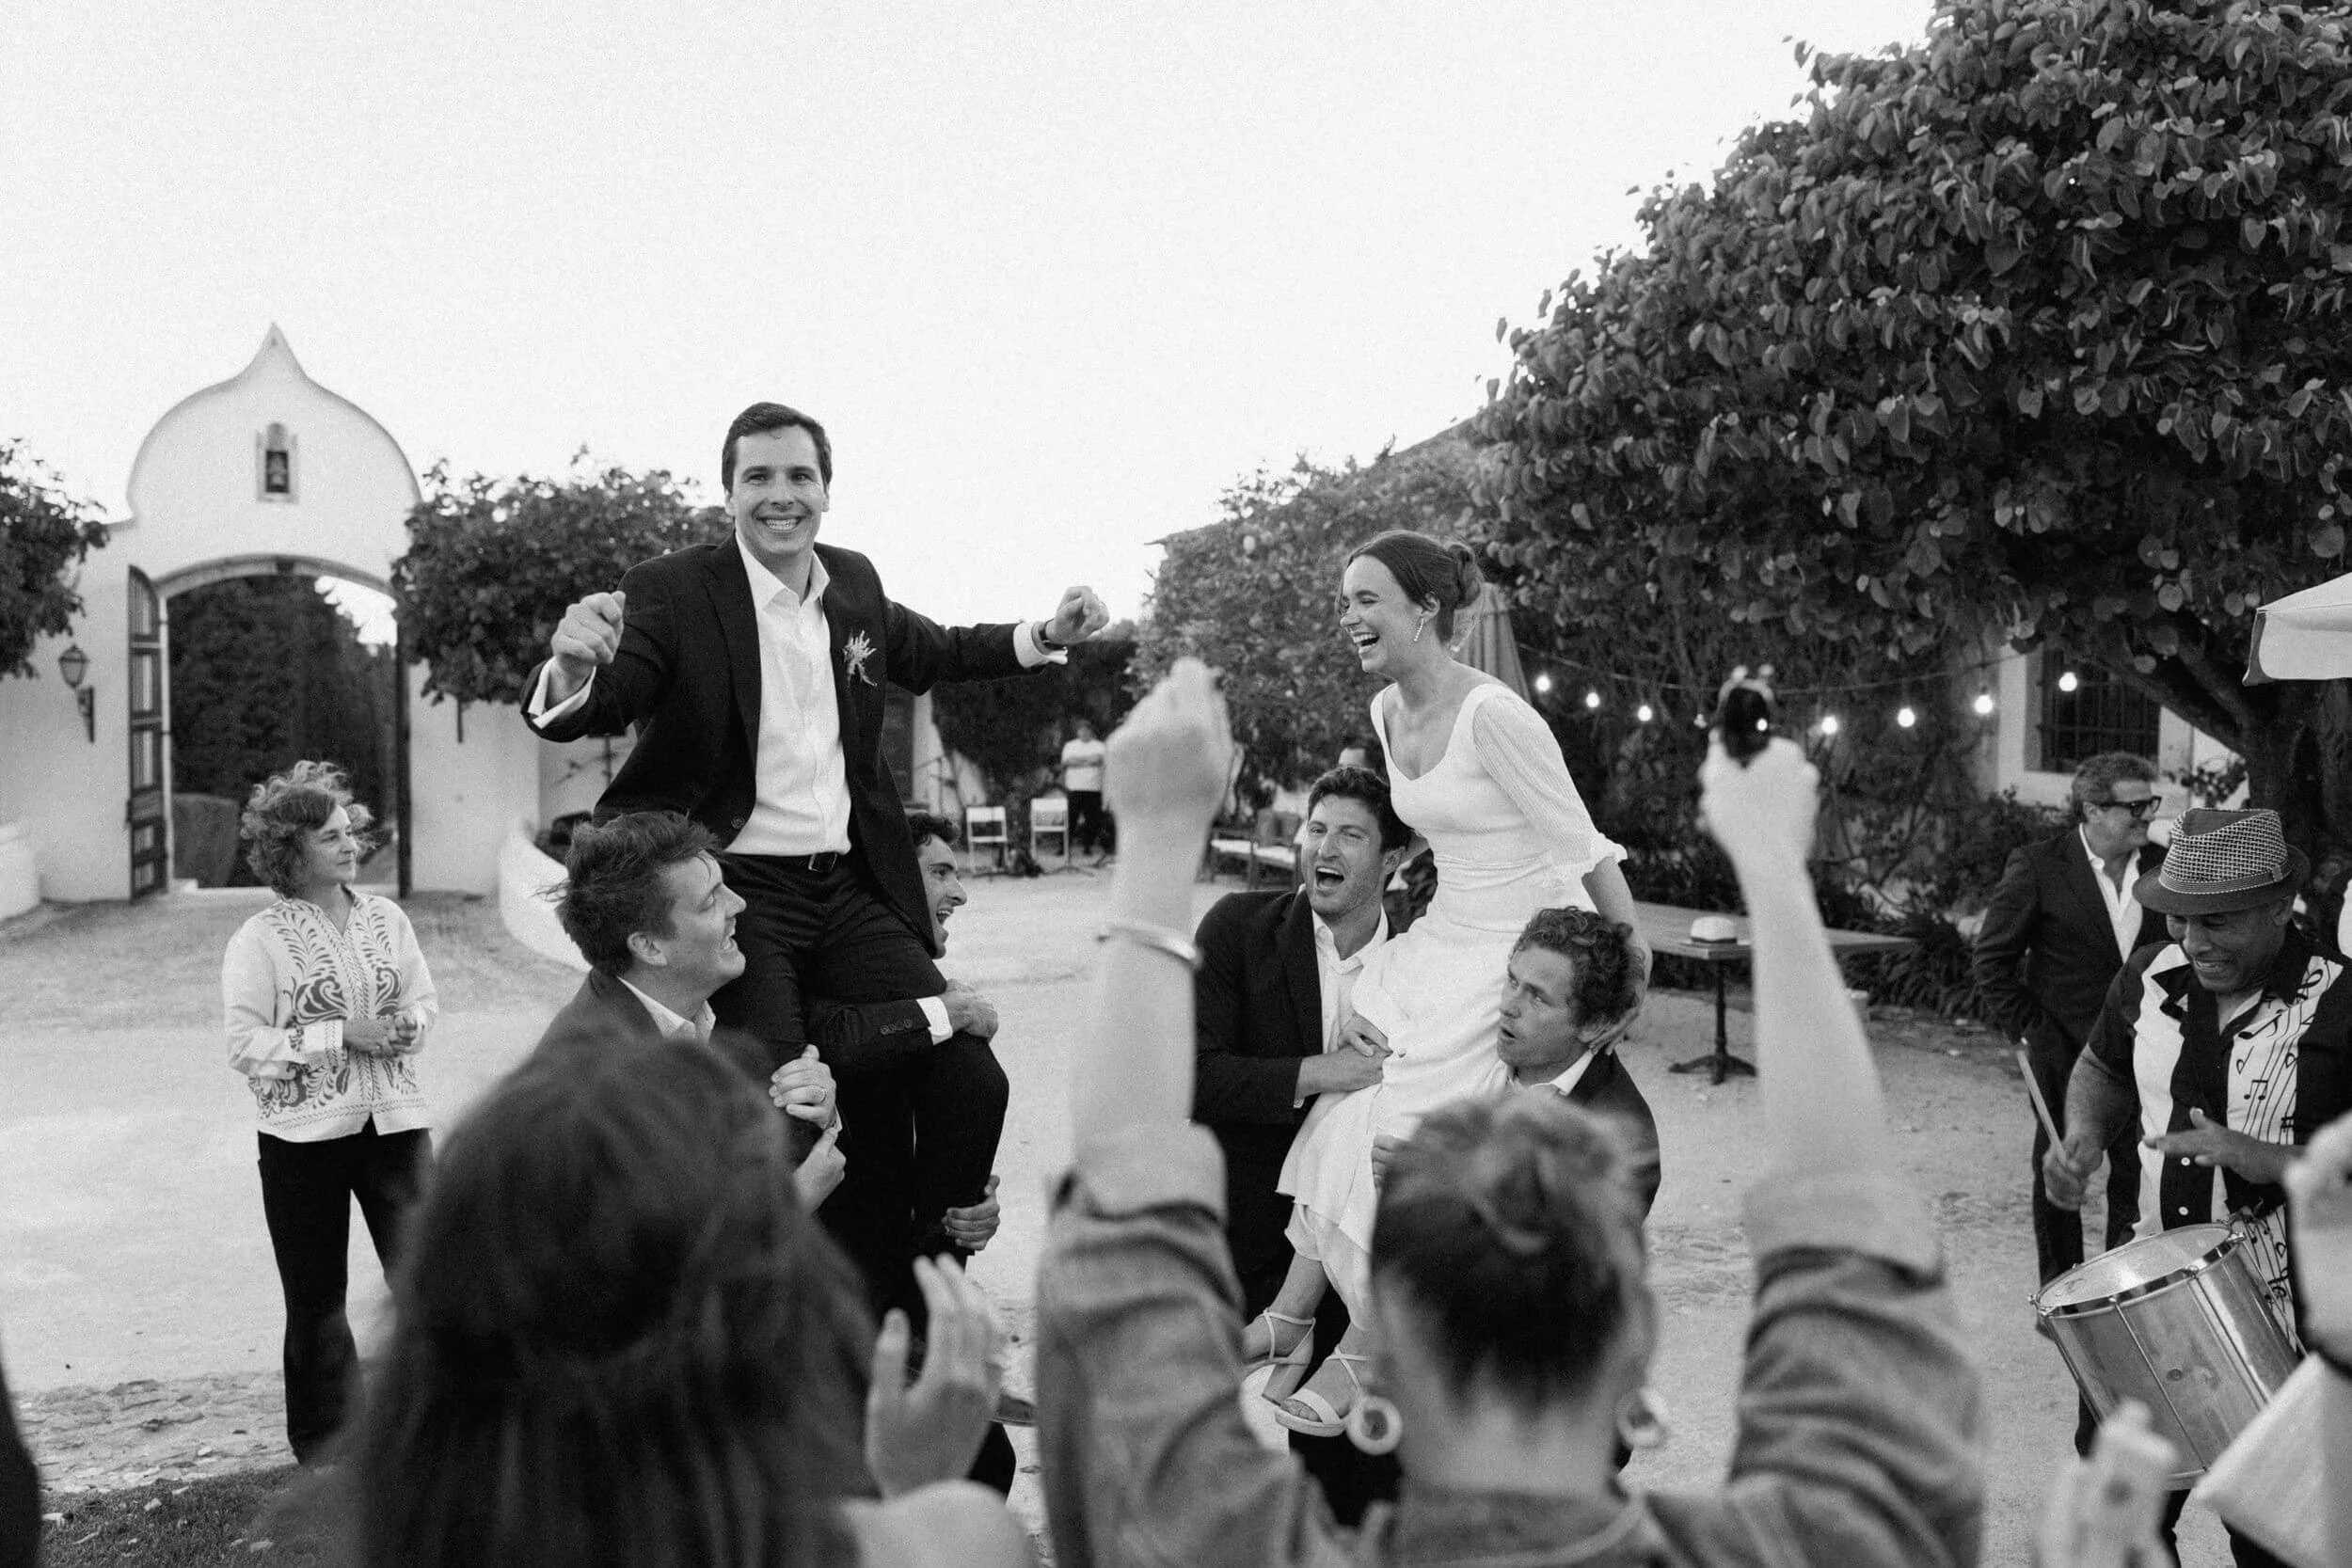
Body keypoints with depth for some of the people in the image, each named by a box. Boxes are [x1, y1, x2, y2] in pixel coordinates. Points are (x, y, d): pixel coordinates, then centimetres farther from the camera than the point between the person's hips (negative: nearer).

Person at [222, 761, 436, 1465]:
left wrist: (406, 1026, -11)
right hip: (304, 1136, -3)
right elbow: (245, 1045, -13)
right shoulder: (260, 940, -8)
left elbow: (425, 1001, 11)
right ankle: (324, 1447, 26)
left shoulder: (385, 918, 4)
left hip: (394, 1120, 3)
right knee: (317, 1301, 11)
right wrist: (342, 1035, -18)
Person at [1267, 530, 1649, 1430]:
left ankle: (1361, 1360, 10)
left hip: (1528, 947, -8)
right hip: (1440, 941, 8)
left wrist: (1633, 973, -14)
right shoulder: (1386, 712, 4)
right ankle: (1284, 1322, 11)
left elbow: (1582, 847, -18)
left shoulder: (1492, 714, -23)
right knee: (1346, 1110, 2)